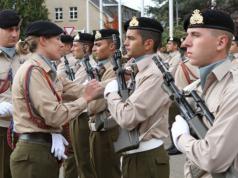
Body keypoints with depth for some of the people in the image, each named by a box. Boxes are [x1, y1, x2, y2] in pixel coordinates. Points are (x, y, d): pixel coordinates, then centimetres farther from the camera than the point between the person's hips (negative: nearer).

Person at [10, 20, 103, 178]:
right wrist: (86, 98, -12)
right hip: (35, 153, -9)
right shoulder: (34, 71, -16)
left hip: (45, 149, 9)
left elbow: (74, 89, 8)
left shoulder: (46, 71, 13)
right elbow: (55, 116, -21)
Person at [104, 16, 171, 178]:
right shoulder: (141, 70, 10)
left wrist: (111, 92, -11)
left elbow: (127, 118, -26)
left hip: (147, 158, -9)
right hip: (134, 154, 9)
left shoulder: (155, 75, -20)